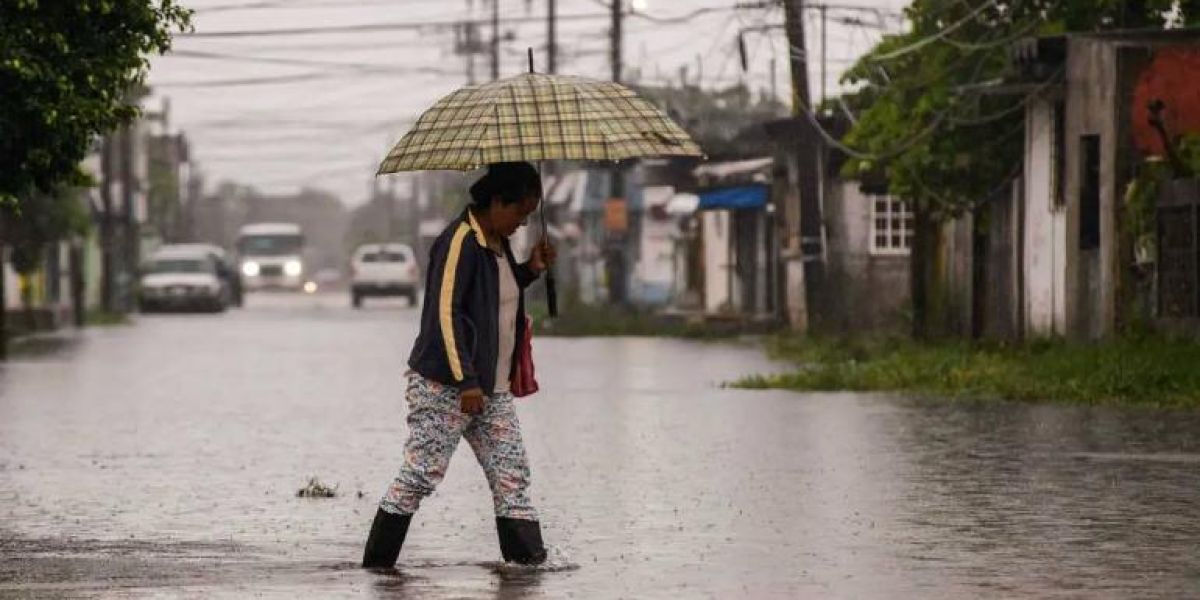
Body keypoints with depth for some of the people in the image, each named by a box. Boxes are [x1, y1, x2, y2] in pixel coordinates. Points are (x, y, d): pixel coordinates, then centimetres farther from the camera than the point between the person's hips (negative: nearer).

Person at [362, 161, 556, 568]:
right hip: (444, 386, -9)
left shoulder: (498, 243, 13)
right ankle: (377, 562, 1)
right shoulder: (459, 242, -16)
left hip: (491, 389, 9)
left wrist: (530, 270, 9)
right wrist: (465, 382, -24)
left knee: (512, 473, 2)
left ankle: (527, 555, 2)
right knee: (421, 474, -7)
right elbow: (445, 313, -21)